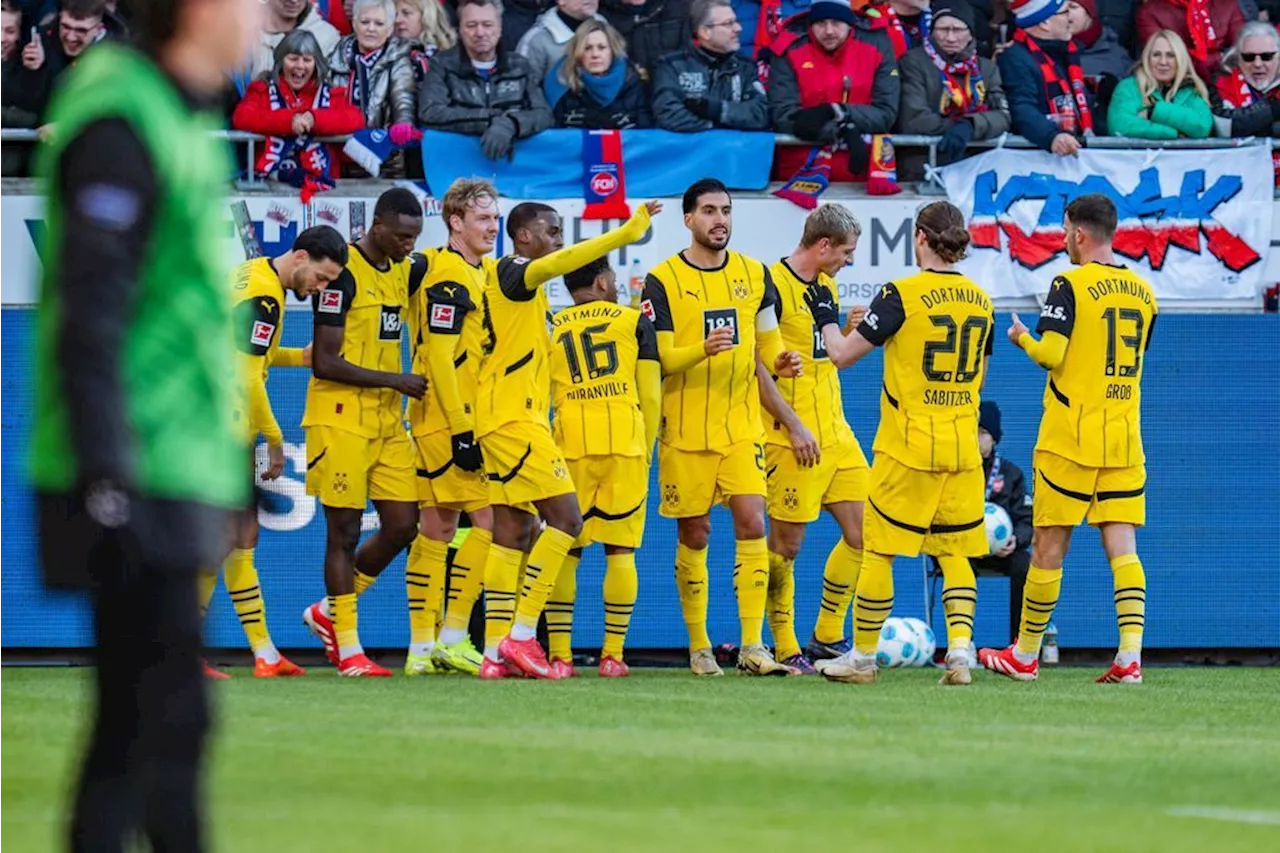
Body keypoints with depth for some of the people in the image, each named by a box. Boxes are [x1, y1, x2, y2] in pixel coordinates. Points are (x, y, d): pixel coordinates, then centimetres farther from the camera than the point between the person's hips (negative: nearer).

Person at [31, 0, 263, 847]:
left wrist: (233, 464, 23)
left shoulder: (181, 123, 15)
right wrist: (106, 483, -22)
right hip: (136, 490, -10)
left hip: (177, 480, 10)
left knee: (132, 717, 10)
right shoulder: (119, 125, -14)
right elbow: (89, 317, -19)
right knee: (169, 714, -10)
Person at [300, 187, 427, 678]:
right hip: (341, 418, -8)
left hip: (388, 420, 8)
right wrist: (394, 380, -15)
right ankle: (348, 649, 5)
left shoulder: (405, 272, 10)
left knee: (403, 524, 5)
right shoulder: (343, 274, -14)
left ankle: (329, 613, 22)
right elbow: (325, 363, -17)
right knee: (344, 531, -2)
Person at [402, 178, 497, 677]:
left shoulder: (483, 275, 17)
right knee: (489, 519, -10)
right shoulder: (448, 277, -13)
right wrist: (462, 429, -20)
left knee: (437, 530, 8)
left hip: (467, 421, 9)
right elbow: (438, 358, -18)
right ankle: (452, 637, -8)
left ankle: (423, 647, 10)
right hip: (448, 422, -9)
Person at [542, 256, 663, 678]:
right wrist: (646, 452, 16)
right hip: (625, 439, -1)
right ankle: (613, 655, 2)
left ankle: (560, 656, 0)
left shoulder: (551, 329, 14)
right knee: (620, 549, 4)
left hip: (570, 442, 1)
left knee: (565, 551, 5)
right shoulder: (635, 322, 10)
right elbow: (651, 396, 7)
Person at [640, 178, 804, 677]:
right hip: (686, 430, -2)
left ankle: (752, 647, -10)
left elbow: (767, 341, 15)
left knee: (751, 523, -11)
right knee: (694, 536, 3)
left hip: (742, 425, 2)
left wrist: (779, 361, -8)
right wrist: (703, 349, -26)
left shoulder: (755, 275, 8)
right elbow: (658, 359, -7)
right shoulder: (663, 280, -4)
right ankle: (698, 646, 15)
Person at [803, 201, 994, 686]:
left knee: (878, 549, 5)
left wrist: (825, 315, 12)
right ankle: (960, 649, -5)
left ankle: (862, 658, 11)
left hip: (908, 445, -5)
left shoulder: (902, 295, -11)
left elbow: (842, 354, -8)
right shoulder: (979, 300, 7)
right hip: (963, 446, 5)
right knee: (955, 551, 10)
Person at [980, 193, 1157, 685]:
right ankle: (1131, 655, -13)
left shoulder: (1071, 285, -10)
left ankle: (1025, 655, 15)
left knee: (1049, 546, 4)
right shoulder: (1142, 291, 9)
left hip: (1070, 439, -5)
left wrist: (1022, 337, 4)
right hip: (1125, 440, 5)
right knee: (1122, 546, 0)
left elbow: (1050, 354, -17)